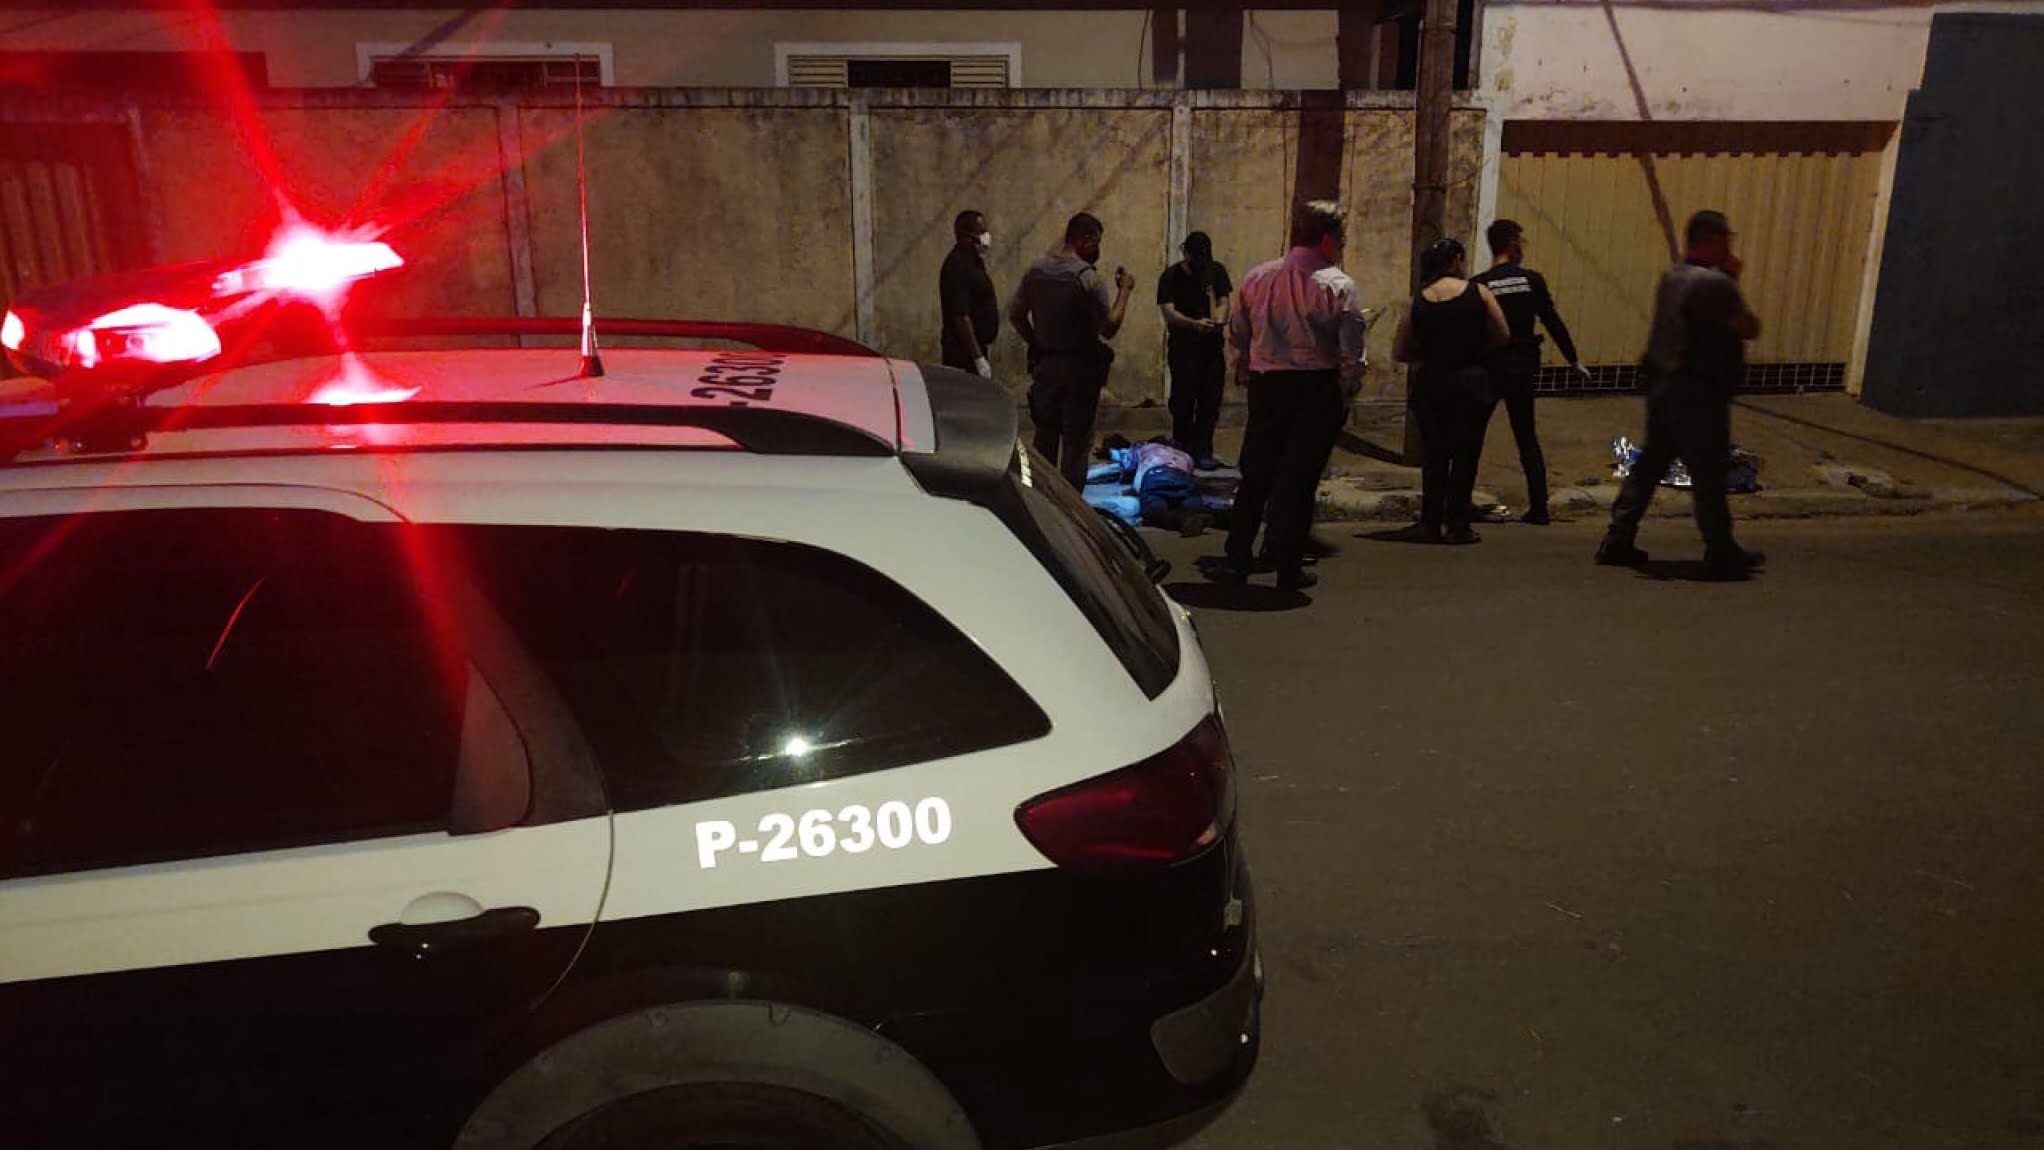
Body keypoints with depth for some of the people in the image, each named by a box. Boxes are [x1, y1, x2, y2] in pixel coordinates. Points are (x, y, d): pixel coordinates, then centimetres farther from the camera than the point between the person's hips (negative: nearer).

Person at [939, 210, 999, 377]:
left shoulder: (973, 261, 13)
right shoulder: (957, 266, -18)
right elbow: (961, 316, -24)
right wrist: (978, 358, -25)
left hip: (978, 349, 10)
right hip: (965, 355, -10)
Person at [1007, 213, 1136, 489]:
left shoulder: (1036, 270, 4)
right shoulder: (1088, 277, -16)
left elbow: (1015, 315, 10)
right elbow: (1109, 327, -15)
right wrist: (1124, 290, -5)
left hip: (1044, 366, 6)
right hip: (1079, 370, -6)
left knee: (1044, 438, 16)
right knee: (1076, 444, 2)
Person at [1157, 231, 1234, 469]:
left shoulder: (1217, 272, 8)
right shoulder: (1171, 277, -4)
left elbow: (1223, 302, 5)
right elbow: (1169, 313, -14)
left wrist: (1219, 321, -19)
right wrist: (1195, 324, -31)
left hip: (1212, 345, 3)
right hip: (1183, 347, -3)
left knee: (1210, 401, 2)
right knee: (1183, 402, -4)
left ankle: (1202, 451, 8)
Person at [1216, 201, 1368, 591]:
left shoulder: (1257, 278, 5)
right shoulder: (1337, 285, -10)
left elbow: (1237, 335, 10)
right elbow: (1351, 348, -12)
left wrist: (1246, 376, 19)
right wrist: (1347, 390, 1)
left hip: (1265, 384, 4)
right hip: (1317, 387, -4)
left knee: (1255, 474, 13)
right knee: (1300, 478, 3)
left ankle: (1237, 559, 15)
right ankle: (1288, 568, 9)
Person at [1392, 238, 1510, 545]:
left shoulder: (1417, 302, 1)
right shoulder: (1479, 293, -4)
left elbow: (1400, 352, 1)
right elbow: (1503, 337, -1)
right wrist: (1475, 348, 14)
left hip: (1430, 384, 2)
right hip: (1471, 382, -2)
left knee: (1433, 456, 13)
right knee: (1465, 455, 6)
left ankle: (1431, 524, 15)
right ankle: (1457, 525, 6)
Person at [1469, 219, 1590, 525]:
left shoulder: (1477, 285, -6)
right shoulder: (1532, 280, 0)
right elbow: (1554, 323, 2)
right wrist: (1574, 360, 12)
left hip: (1487, 370, -3)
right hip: (1523, 368, 3)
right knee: (1527, 438, 12)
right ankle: (1538, 508, 12)